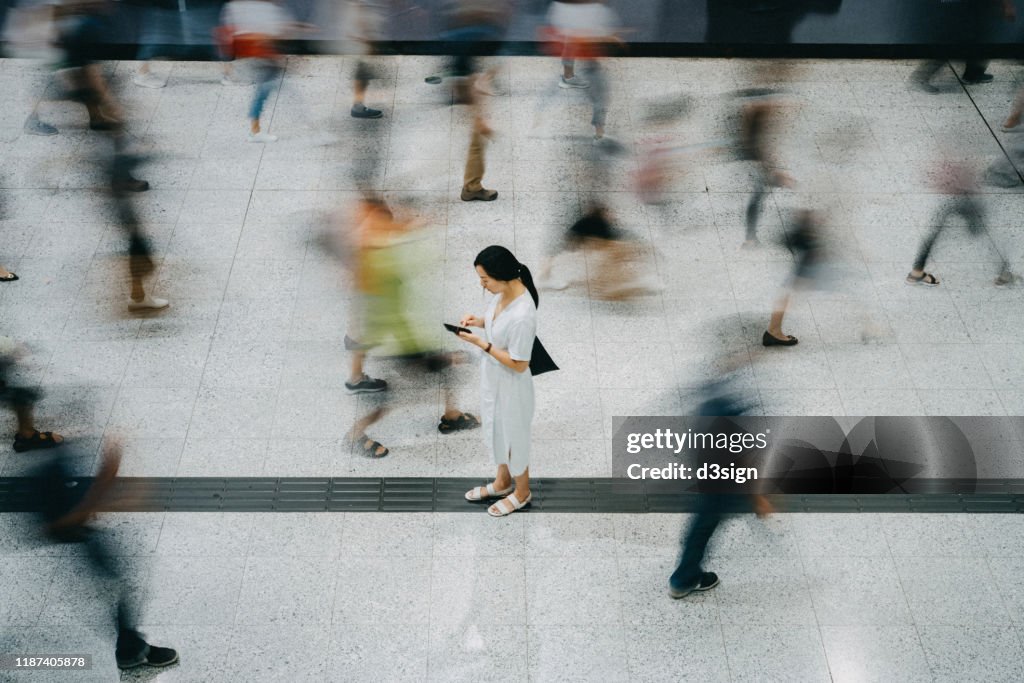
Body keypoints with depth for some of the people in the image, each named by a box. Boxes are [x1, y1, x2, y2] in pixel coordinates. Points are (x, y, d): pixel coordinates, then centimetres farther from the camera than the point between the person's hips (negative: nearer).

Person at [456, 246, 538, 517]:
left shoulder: (522, 316, -37)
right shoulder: (505, 292, -10)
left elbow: (518, 365, -28)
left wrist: (481, 343, -27)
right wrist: (479, 321, -8)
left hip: (510, 386, -8)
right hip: (492, 378, 8)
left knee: (514, 437, 16)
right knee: (496, 431, 27)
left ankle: (522, 493, 41)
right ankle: (503, 482, 51)